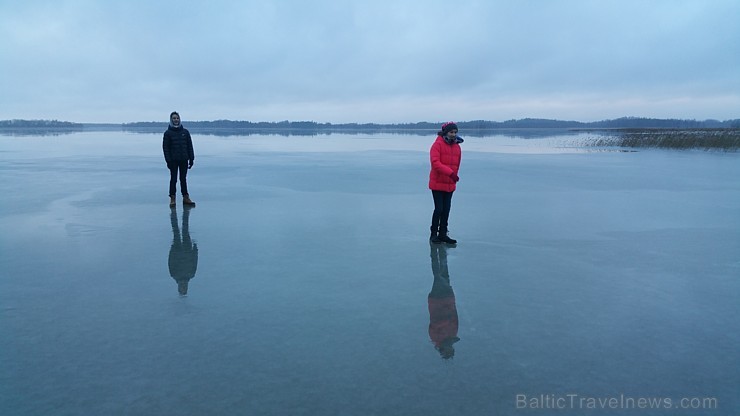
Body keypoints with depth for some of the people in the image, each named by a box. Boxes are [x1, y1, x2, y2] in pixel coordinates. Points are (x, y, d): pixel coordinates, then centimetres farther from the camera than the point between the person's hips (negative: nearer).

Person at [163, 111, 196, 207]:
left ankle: (185, 197, 13)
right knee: (173, 179, 2)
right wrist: (168, 160, -11)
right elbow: (165, 148, -3)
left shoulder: (185, 132, 6)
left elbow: (190, 146, 7)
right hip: (173, 160, -2)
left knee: (183, 179, 9)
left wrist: (191, 159, 2)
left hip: (184, 160, 2)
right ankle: (172, 199, 8)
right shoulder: (168, 133, -1)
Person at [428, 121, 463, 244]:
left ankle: (443, 234, 18)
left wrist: (454, 176, 15)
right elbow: (435, 162, -23)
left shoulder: (457, 146, 8)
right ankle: (434, 234, 9)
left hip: (450, 184, 6)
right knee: (439, 209, -5)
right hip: (437, 183, -6)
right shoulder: (438, 144, -11)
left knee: (446, 210, 8)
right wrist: (450, 172, -30)